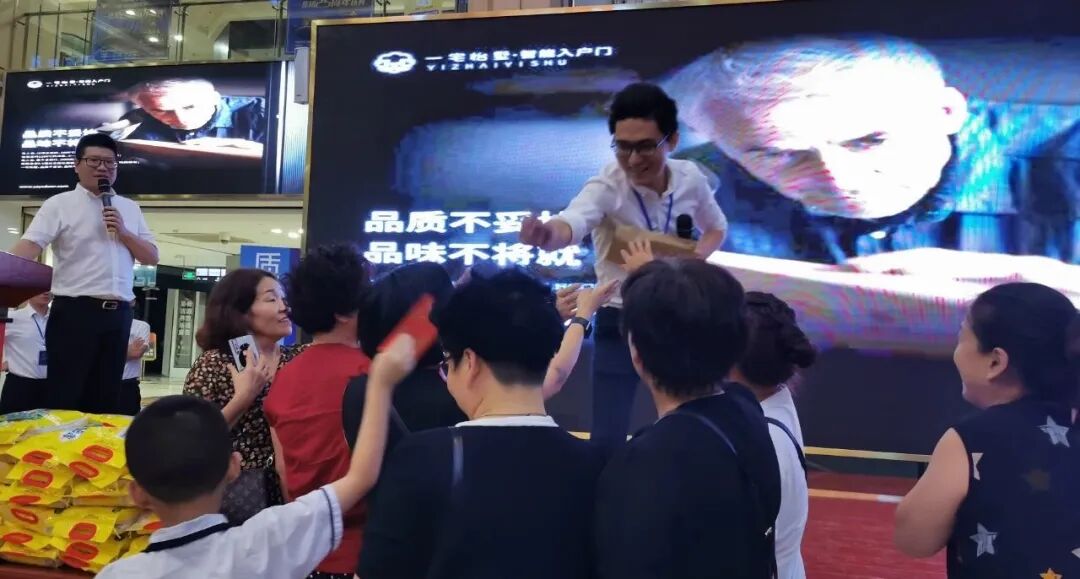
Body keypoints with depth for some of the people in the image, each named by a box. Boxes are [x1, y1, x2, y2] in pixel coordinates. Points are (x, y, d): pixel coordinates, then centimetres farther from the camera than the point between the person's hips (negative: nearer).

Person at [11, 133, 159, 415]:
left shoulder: (130, 209, 15)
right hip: (74, 312, -4)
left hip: (118, 314, 5)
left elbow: (152, 257, 12)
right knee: (64, 397, -1)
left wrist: (123, 232, -3)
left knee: (106, 397, 10)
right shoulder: (59, 204, 1)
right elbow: (30, 245, -11)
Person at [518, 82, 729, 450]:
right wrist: (547, 234, -69)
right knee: (607, 440, -5)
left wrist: (694, 259, -10)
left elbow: (716, 228, 12)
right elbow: (572, 224, -45)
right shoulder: (606, 187, -22)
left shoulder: (690, 179, -8)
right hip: (620, 324, -4)